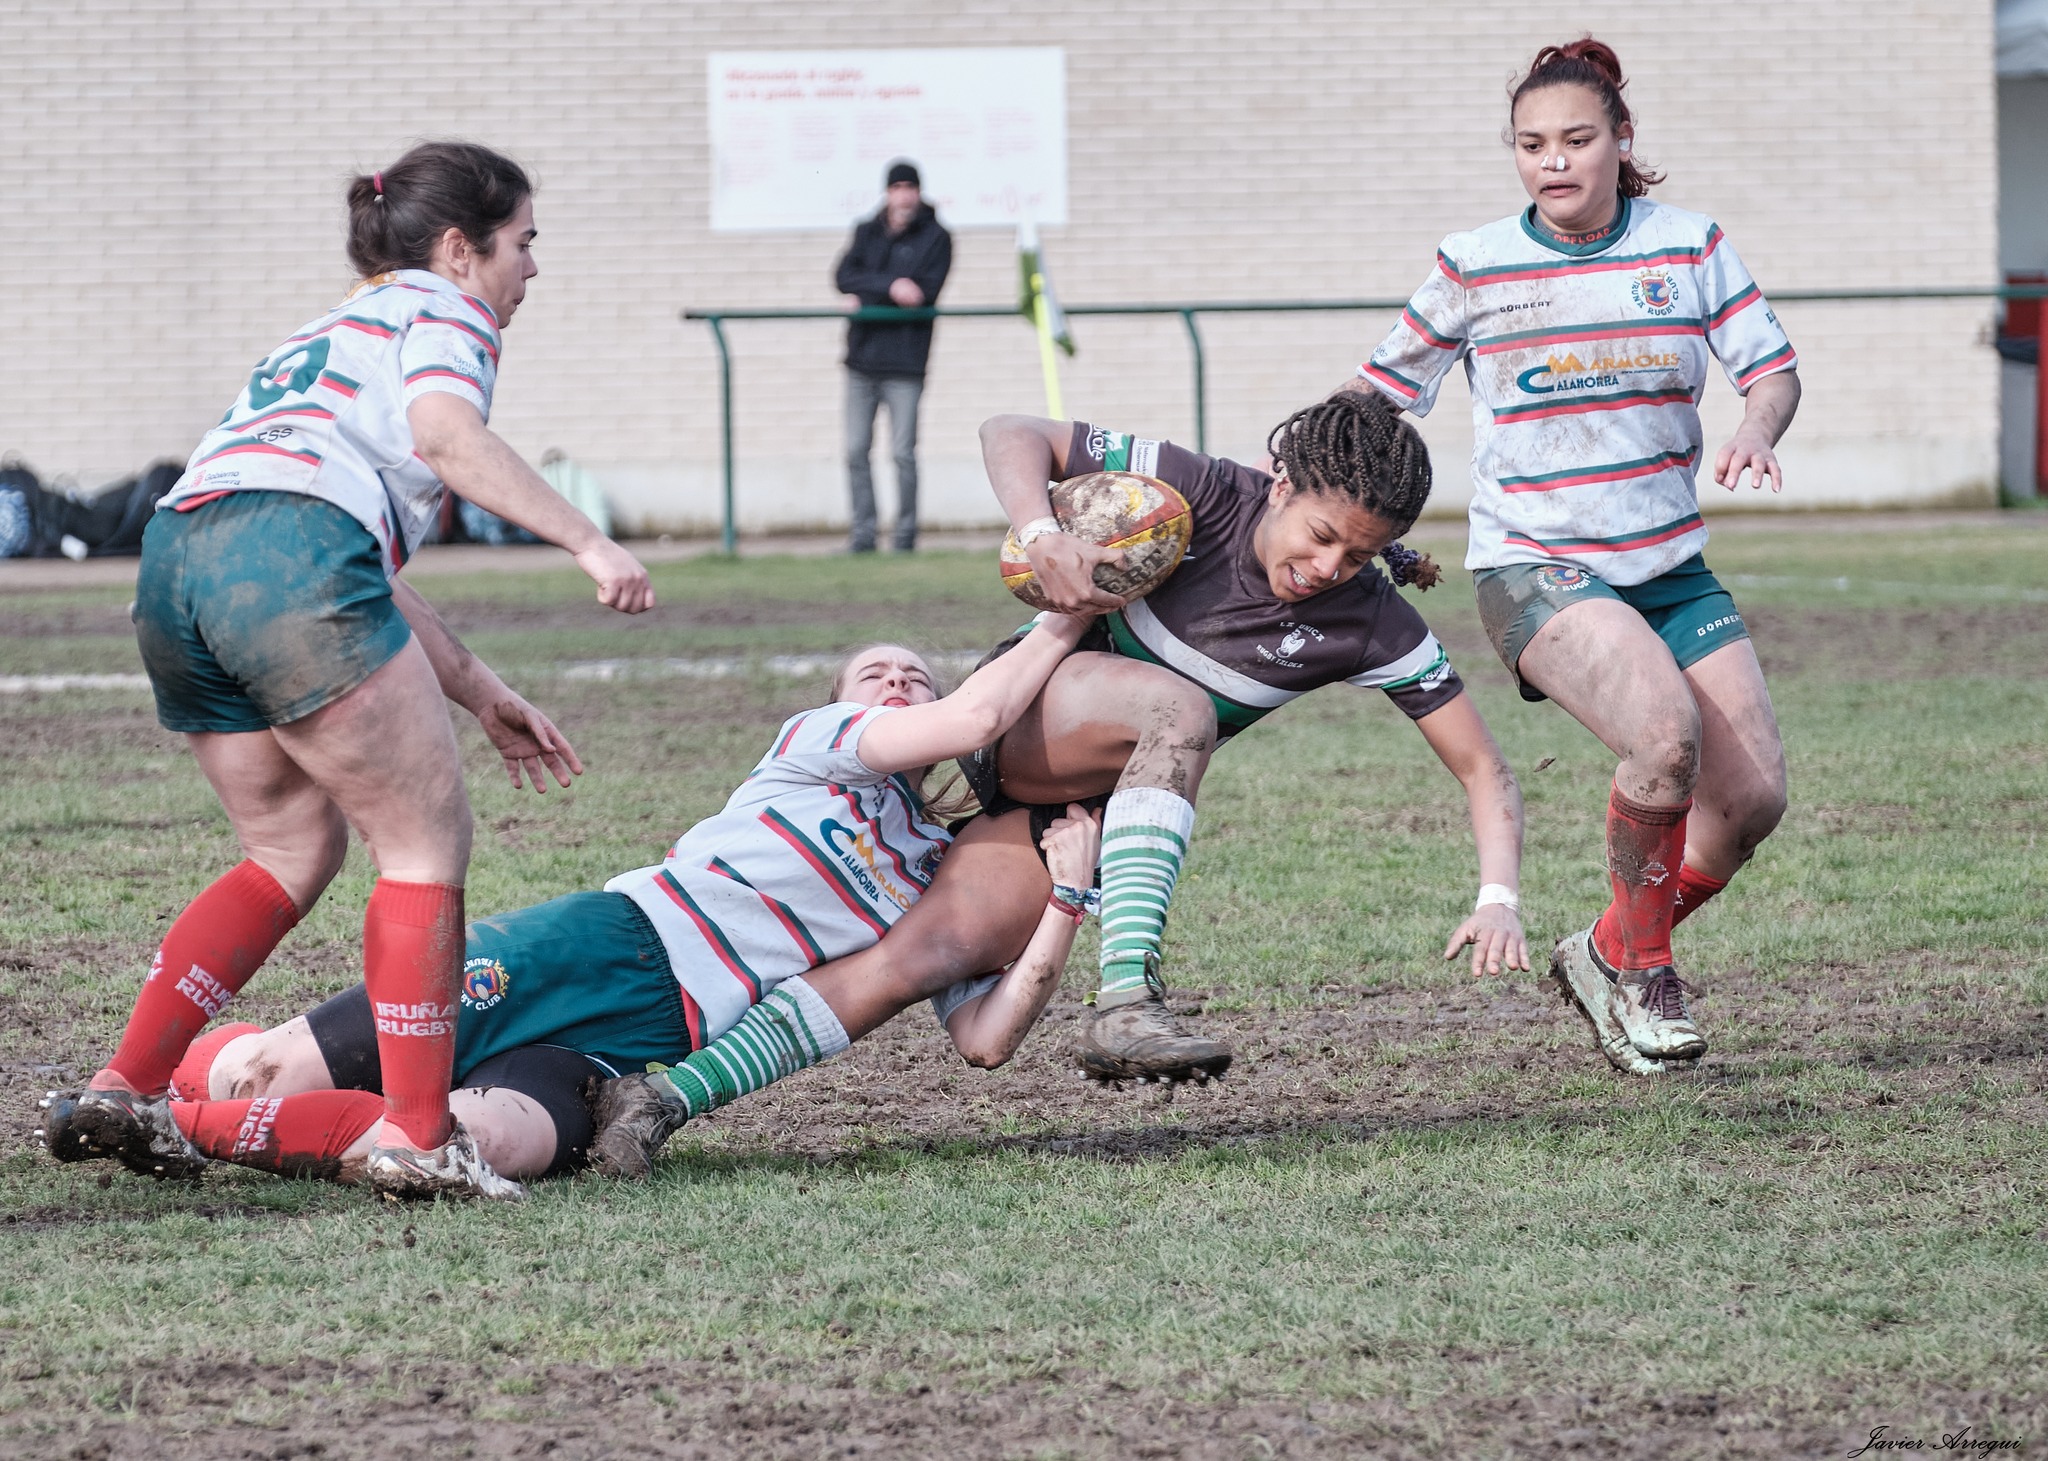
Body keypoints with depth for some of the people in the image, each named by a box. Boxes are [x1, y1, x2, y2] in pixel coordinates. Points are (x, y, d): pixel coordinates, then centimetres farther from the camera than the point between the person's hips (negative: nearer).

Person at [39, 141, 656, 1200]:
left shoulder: (341, 329, 38)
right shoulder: (441, 308, 13)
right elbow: (445, 436, -10)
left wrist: (481, 695, 36)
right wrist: (587, 543, -12)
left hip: (175, 560, 9)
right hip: (288, 549, -9)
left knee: (296, 847, 19)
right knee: (427, 841, -1)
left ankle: (122, 1088, 12)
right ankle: (417, 1137, -5)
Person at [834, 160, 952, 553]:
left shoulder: (935, 237, 2)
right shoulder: (867, 232, 13)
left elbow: (924, 291, -11)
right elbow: (845, 277, -2)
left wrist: (866, 297, -11)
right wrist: (889, 286, -18)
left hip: (904, 362, -4)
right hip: (862, 358, 4)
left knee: (902, 453, -5)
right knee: (856, 451, 3)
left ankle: (906, 535, 2)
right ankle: (863, 533, 8)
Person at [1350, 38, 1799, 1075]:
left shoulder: (1689, 245, 2)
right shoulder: (1473, 267, -2)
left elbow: (1773, 369, 1)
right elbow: (1385, 388, 9)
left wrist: (1755, 431, -21)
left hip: (1669, 565, 4)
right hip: (1535, 570, -4)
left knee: (1754, 799, -5)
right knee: (1666, 736, -31)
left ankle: (1608, 956, 20)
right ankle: (1640, 974, -9)